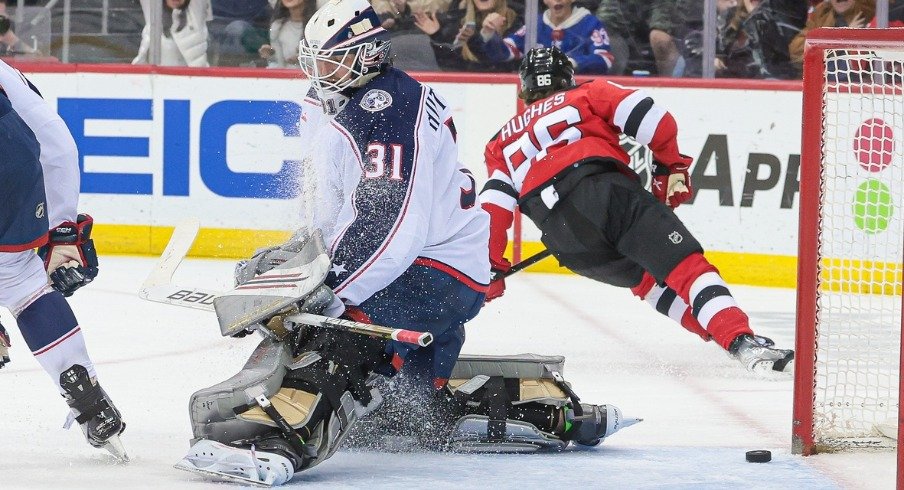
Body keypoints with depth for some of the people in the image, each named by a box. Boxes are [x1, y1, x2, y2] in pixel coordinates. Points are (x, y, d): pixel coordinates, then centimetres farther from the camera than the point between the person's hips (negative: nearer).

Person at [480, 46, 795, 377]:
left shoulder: (503, 142, 33)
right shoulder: (587, 95, 24)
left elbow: (495, 202, 18)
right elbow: (652, 120, 8)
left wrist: (492, 267, 18)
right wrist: (671, 166, 19)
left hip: (562, 234, 3)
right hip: (606, 188, -3)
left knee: (645, 279, 24)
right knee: (685, 265, -11)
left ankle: (718, 334, 9)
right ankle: (741, 340, -32)